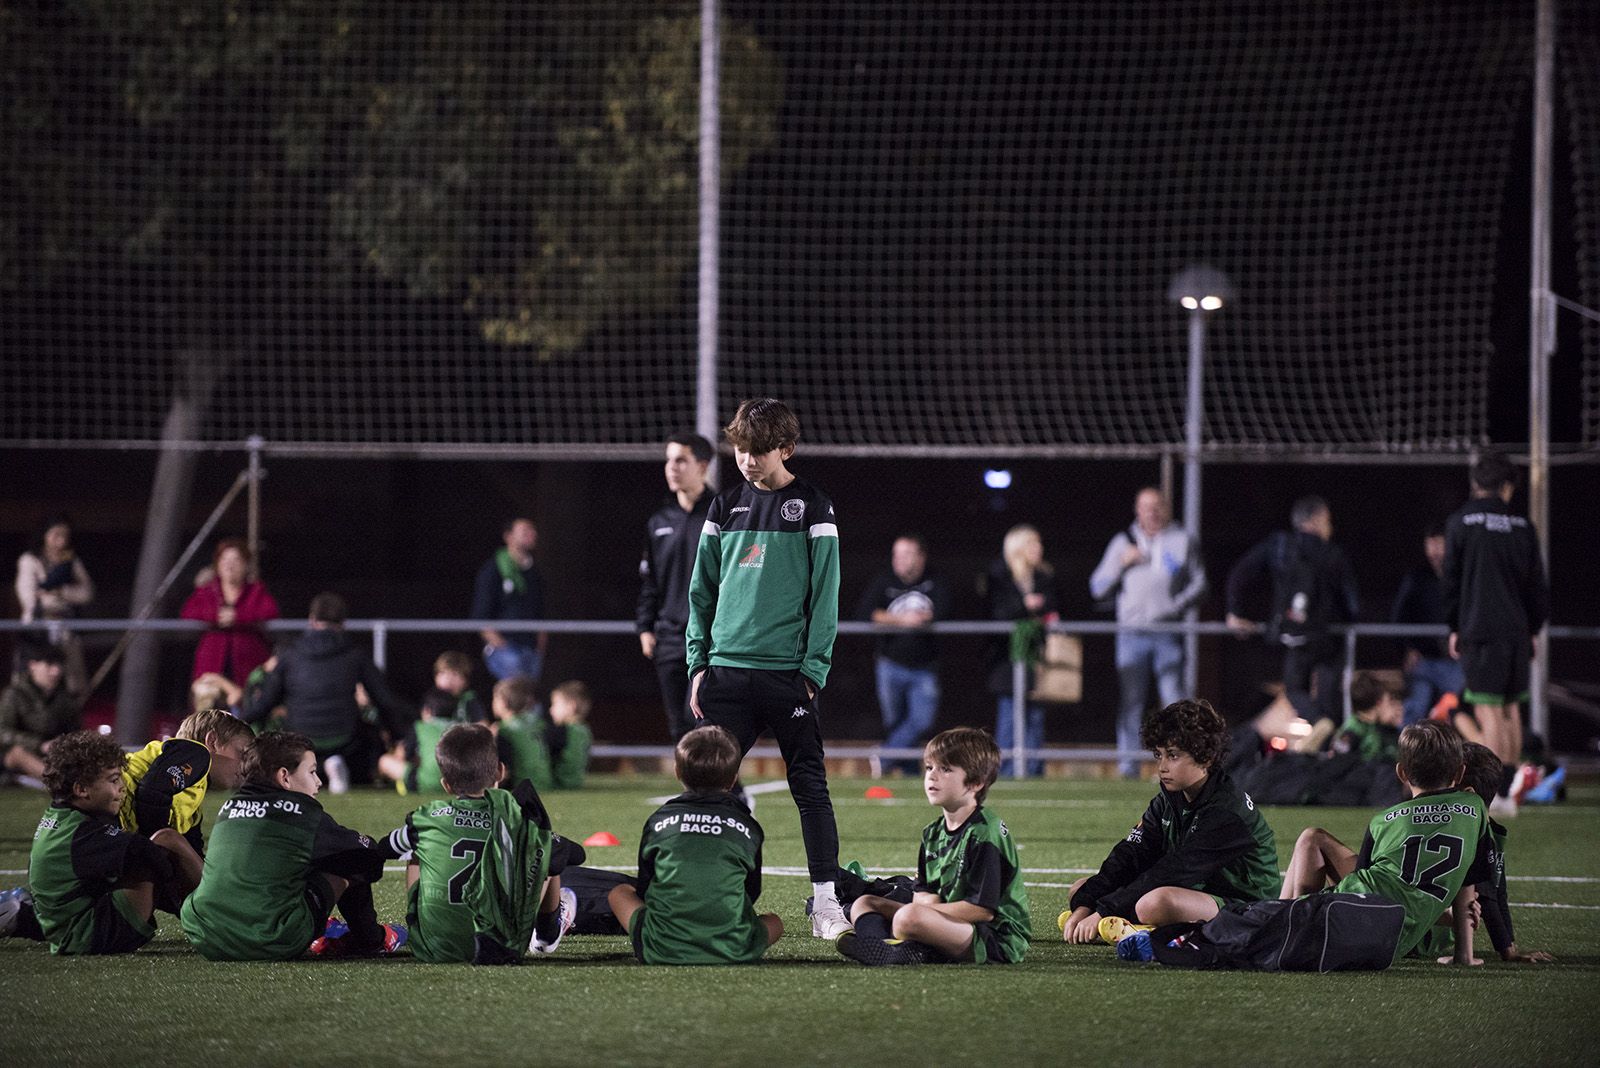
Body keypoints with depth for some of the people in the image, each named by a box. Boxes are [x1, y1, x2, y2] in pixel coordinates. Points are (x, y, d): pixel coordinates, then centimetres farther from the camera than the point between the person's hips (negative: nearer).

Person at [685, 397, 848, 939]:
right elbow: (702, 589, 14)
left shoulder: (811, 508, 1)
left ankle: (825, 900, 2)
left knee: (809, 786, -1)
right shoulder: (726, 506, 11)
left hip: (788, 672, -4)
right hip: (727, 669, 4)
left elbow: (825, 593, -2)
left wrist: (814, 667, -9)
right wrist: (699, 662, 5)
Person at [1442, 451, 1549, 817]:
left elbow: (1451, 579, 0)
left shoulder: (1461, 522, -2)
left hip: (1479, 630, -3)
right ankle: (1507, 791, 14)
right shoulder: (1521, 525, 6)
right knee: (1511, 709, 12)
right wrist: (1533, 628, 19)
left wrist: (1454, 628, 9)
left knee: (1488, 711, -6)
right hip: (1517, 630, 3)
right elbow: (1537, 581, 10)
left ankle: (1494, 792, -12)